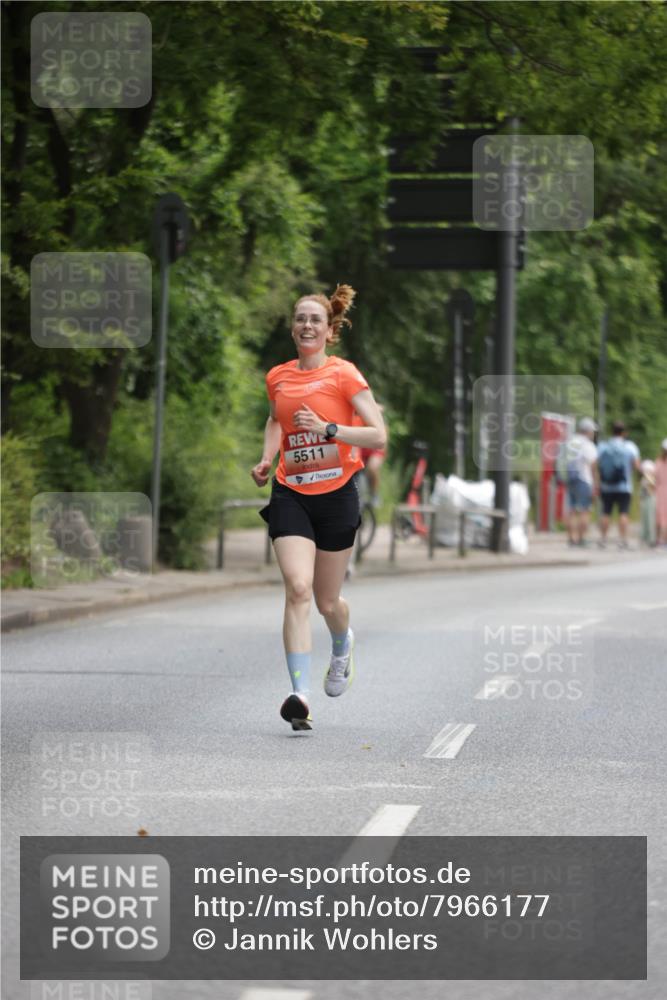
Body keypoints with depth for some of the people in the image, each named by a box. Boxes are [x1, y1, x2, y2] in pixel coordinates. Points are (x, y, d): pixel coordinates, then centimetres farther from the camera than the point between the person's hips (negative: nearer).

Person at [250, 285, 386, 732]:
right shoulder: (278, 377, 6)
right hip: (290, 494, 2)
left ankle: (343, 646, 47)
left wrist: (327, 429, -22)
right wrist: (267, 460, 12)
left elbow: (378, 436, -12)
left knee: (327, 601, 9)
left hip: (336, 494, -2)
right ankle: (300, 695, -24)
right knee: (297, 588, -18)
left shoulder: (343, 374, -7)